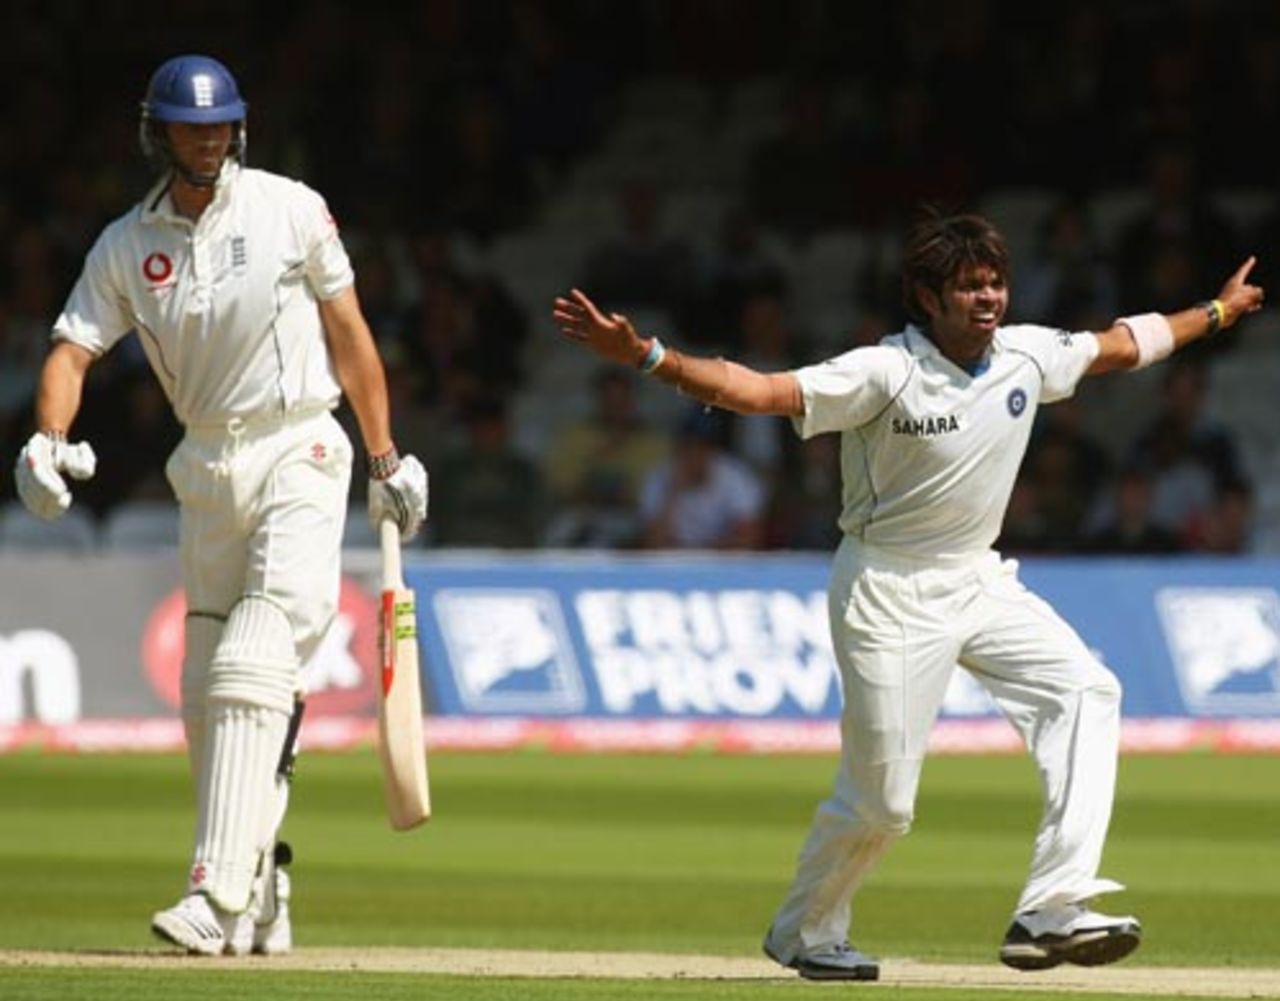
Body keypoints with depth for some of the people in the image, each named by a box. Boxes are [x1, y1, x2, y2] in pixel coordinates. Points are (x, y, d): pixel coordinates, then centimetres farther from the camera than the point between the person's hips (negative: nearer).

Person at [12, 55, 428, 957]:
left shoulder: (290, 209, -3)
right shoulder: (128, 245, 5)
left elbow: (349, 332, 1)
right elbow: (74, 349, -1)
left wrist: (387, 462, 0)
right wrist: (48, 439, -22)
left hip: (299, 452, -5)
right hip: (206, 467, 5)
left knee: (251, 671, -18)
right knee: (206, 692, 6)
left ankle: (222, 898, -25)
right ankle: (261, 901, 17)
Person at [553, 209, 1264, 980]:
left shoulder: (1028, 356, 0)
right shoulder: (885, 374, -19)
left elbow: (1121, 344, 19)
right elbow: (758, 392, -29)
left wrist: (1216, 313, 30)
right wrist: (643, 355, -42)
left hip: (978, 578, 6)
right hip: (891, 594, -6)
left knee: (1086, 691, -17)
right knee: (881, 800, -4)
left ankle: (1052, 911, -23)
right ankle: (803, 934, 25)